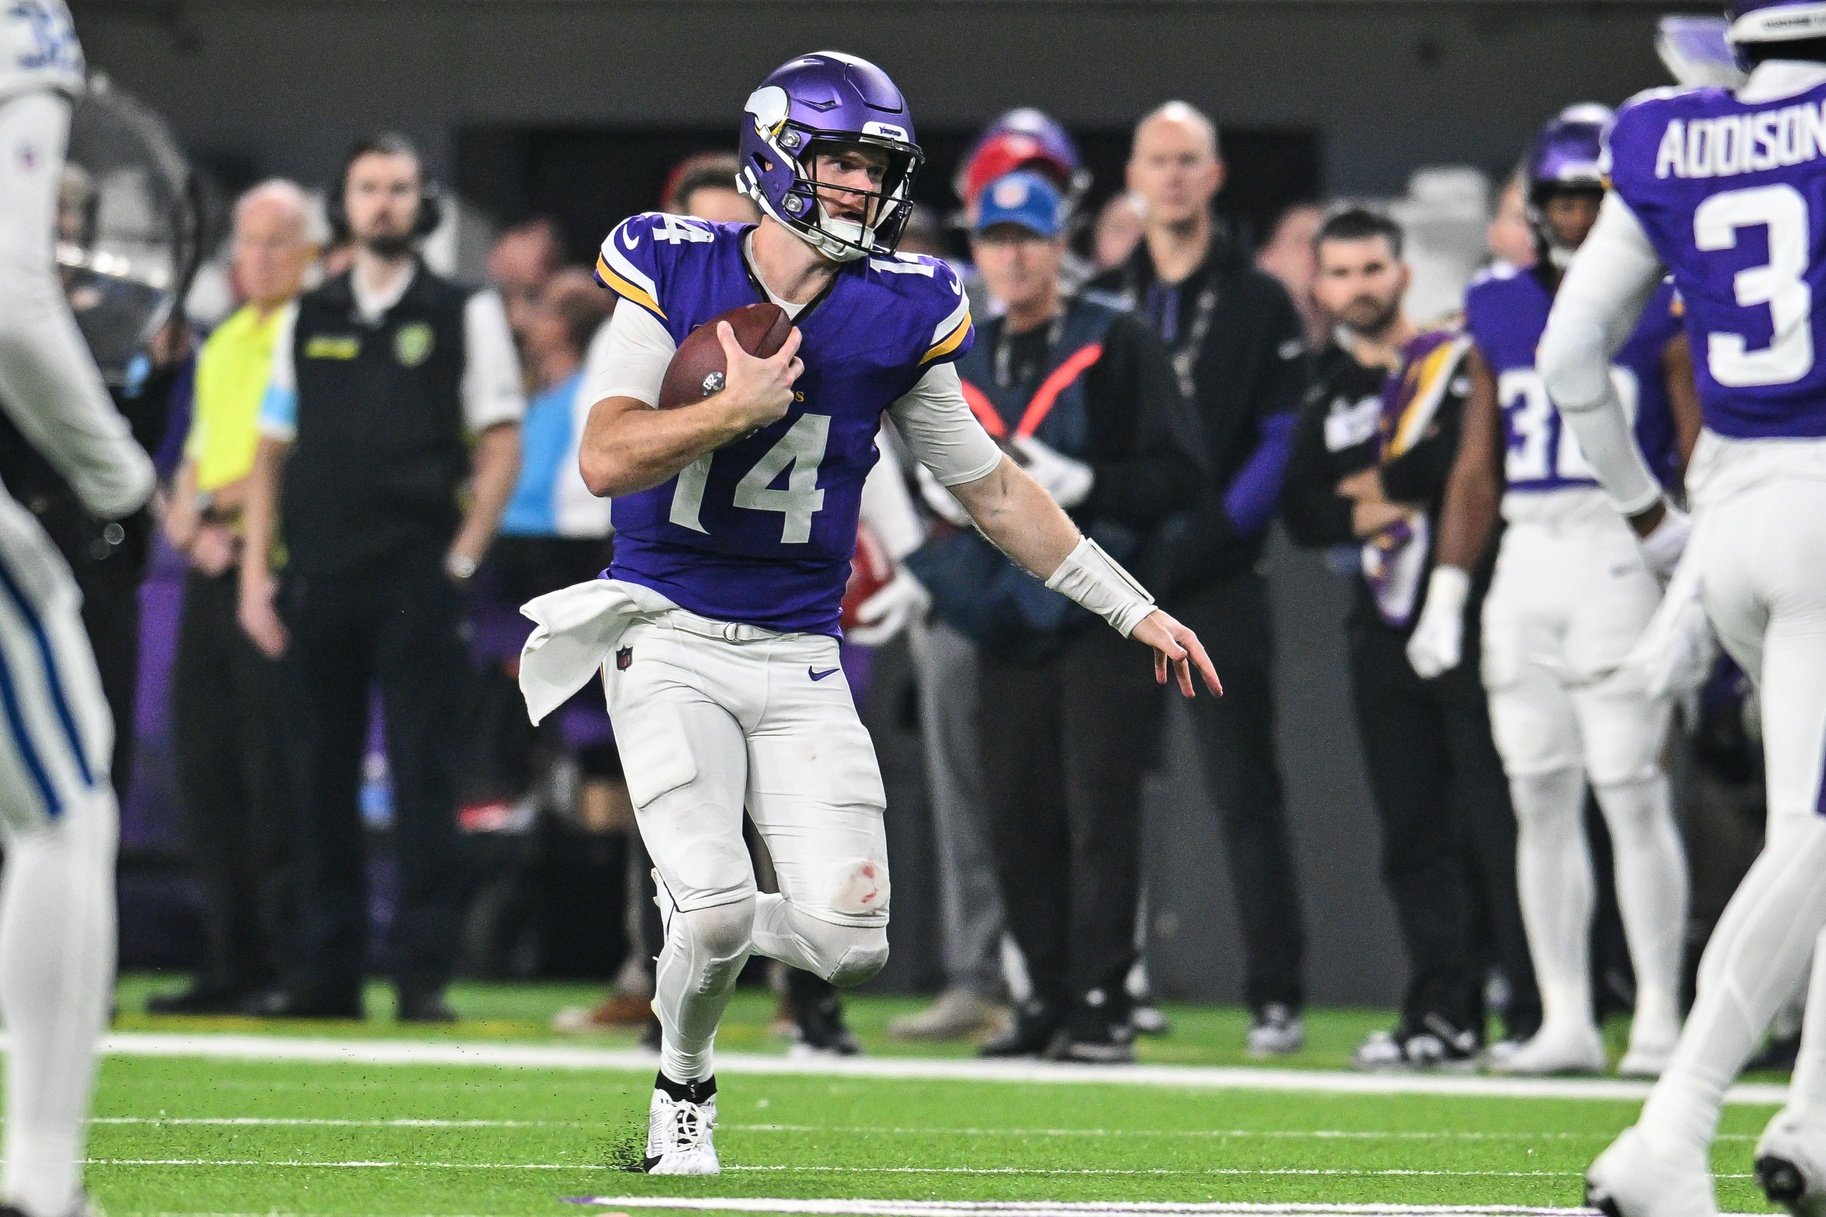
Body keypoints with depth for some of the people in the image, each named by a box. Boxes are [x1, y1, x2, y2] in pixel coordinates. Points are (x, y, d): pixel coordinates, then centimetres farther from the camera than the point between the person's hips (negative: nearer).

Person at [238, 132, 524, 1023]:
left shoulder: (463, 315, 5)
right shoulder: (308, 321, 14)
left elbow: (500, 447, 2)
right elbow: (271, 452, 15)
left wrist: (461, 558, -8)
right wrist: (255, 573, 7)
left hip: (417, 582, -4)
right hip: (319, 581, 4)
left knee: (423, 775, -6)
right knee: (322, 777, 5)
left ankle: (424, 974, -5)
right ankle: (326, 972, 9)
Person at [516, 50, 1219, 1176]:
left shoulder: (897, 314, 0)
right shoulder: (673, 272, -6)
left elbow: (992, 488, 12)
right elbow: (606, 461, -13)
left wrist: (1134, 611, 13)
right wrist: (736, 410, -22)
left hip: (799, 659, 3)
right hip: (671, 637, -3)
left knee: (850, 944, -8)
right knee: (717, 909, -18)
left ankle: (696, 924, 25)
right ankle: (685, 1086, 14)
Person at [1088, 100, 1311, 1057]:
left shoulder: (1257, 305, 5)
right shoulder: (1099, 305, 14)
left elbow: (1283, 443, -2)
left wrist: (1204, 540, -13)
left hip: (1218, 582, -3)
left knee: (1245, 792, -5)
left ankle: (1276, 997, -5)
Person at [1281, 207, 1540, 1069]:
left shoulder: (1461, 364, -1)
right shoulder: (1327, 401, 17)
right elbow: (1304, 515, 8)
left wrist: (1380, 483, -5)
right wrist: (1375, 514, -9)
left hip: (1472, 618, -6)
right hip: (1385, 632, 6)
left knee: (1499, 824, -10)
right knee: (1415, 833, 5)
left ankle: (1541, 1016, -10)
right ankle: (1445, 1016, 9)